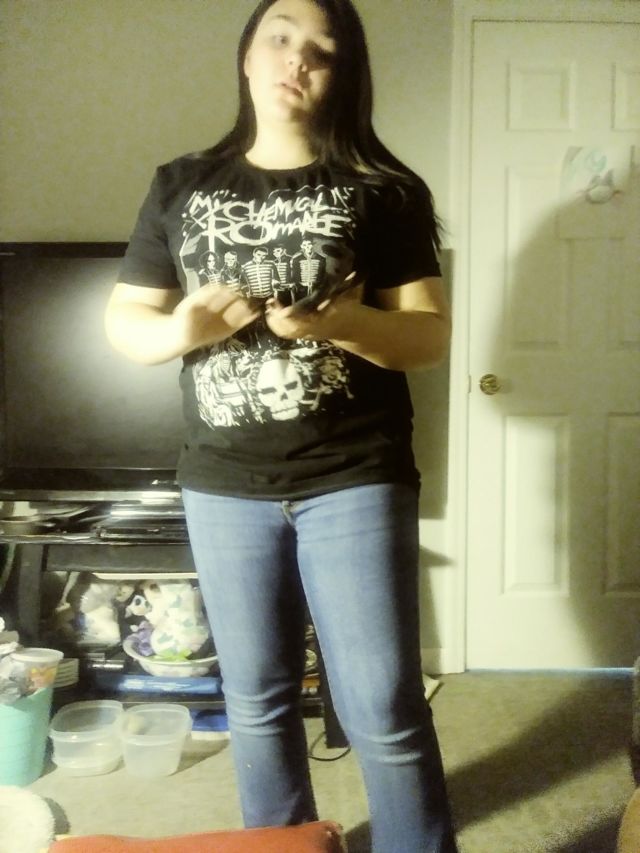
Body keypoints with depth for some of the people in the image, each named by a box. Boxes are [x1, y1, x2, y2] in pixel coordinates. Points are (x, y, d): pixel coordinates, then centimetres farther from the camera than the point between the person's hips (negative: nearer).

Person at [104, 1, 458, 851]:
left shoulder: (385, 190, 0)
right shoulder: (180, 186, 8)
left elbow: (431, 333, -4)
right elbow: (123, 321, 9)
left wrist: (338, 323, -23)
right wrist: (180, 330, -13)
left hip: (355, 481, -2)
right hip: (224, 486, 3)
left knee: (384, 712, 1)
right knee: (256, 702, 16)